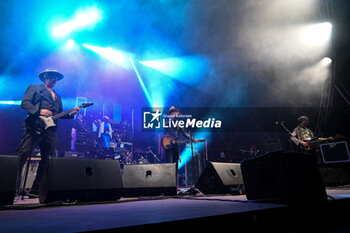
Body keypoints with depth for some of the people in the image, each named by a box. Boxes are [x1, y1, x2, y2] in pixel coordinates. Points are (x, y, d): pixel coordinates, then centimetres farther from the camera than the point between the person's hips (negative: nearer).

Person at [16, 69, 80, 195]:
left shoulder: (57, 96, 28)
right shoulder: (34, 88, 12)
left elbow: (61, 114, 24)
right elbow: (24, 103, -3)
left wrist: (71, 113, 4)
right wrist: (39, 111, -19)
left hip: (51, 130, 6)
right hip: (34, 126, -5)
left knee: (47, 159, 1)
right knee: (22, 155, -11)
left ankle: (36, 189, 10)